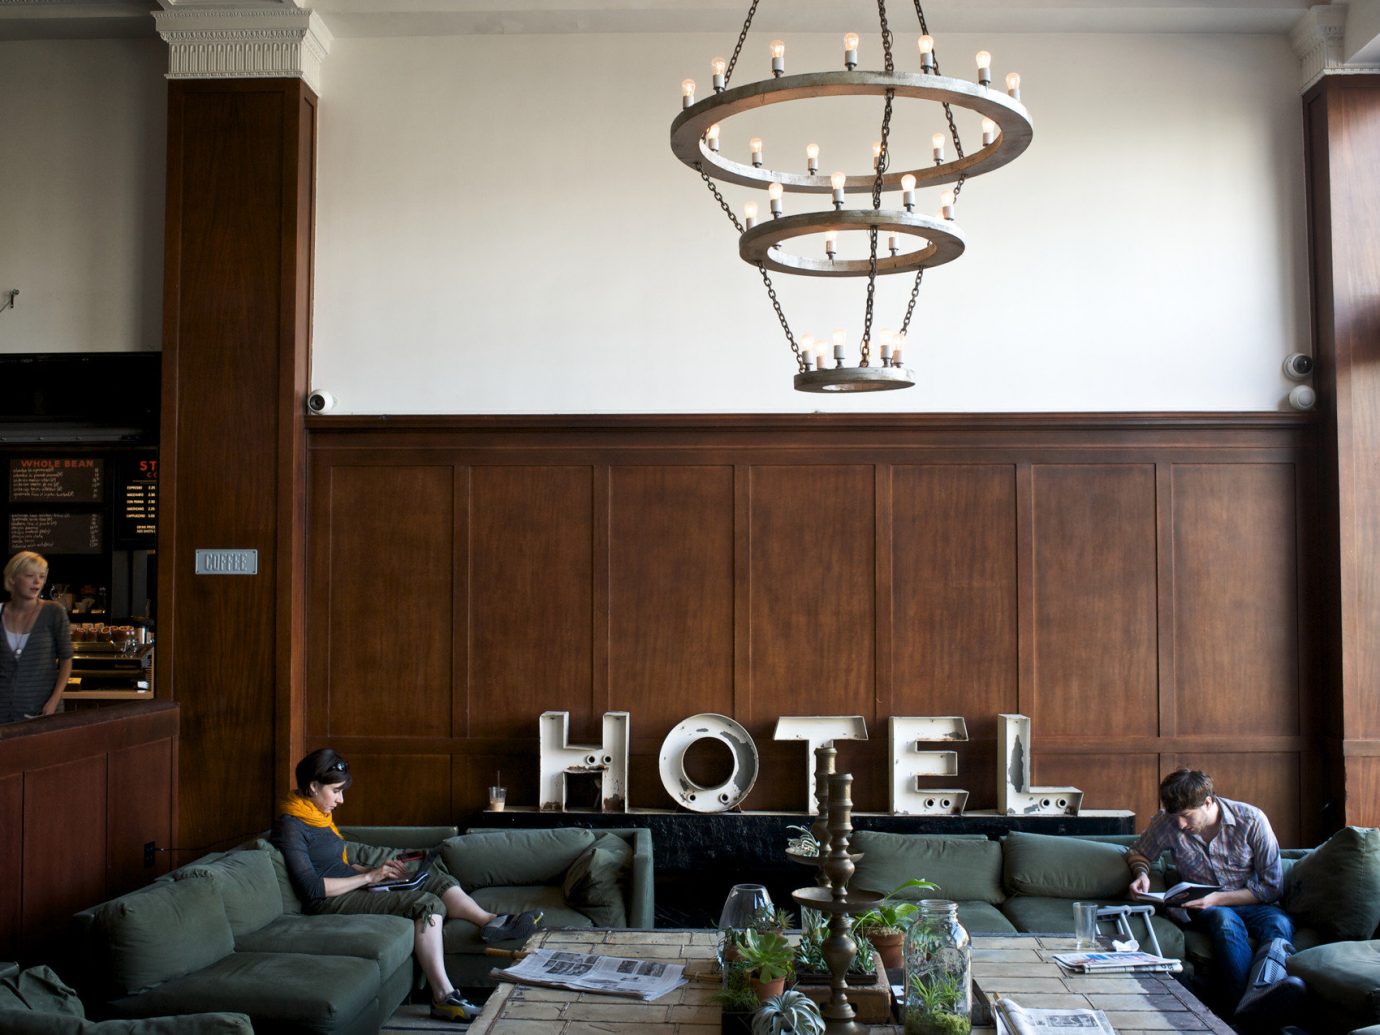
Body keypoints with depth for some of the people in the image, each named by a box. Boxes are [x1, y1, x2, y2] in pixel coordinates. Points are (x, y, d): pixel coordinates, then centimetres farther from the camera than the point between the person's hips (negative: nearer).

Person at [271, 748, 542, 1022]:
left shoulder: (319, 816, 14)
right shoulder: (290, 827, -15)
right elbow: (312, 888, -22)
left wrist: (377, 869, 5)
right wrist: (368, 877, -17)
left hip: (352, 888, 10)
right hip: (331, 903, -10)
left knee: (435, 877, 4)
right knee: (426, 903, -24)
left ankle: (490, 921, -3)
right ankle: (443, 997, -28)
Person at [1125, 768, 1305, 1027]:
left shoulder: (1251, 820, -10)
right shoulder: (1166, 822, -5)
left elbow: (1272, 885, -7)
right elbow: (1137, 852, 16)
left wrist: (1218, 899, -17)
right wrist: (1141, 874, -8)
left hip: (1252, 904, 0)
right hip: (1202, 908, 0)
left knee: (1279, 923, -35)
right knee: (1225, 920, -36)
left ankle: (1263, 990, -68)